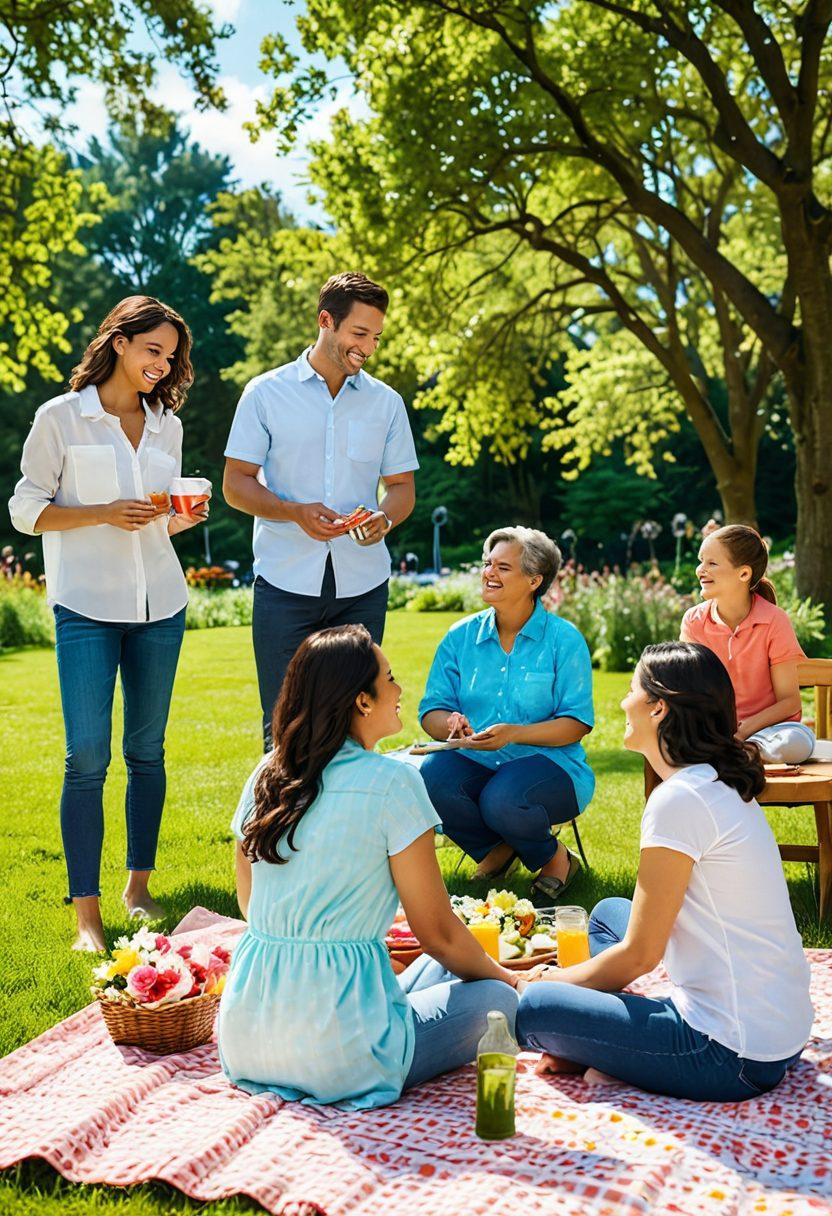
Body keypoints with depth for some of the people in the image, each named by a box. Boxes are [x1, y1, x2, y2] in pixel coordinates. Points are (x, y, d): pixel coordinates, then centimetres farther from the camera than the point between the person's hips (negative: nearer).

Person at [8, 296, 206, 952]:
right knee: (87, 755, -8)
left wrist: (181, 518, -1)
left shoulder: (167, 426, 14)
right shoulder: (61, 418, 0)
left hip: (159, 605, 5)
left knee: (148, 748, 8)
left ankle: (139, 886, 21)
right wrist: (106, 513, -14)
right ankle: (86, 914, -2)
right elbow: (27, 509, -1)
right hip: (87, 607, -4)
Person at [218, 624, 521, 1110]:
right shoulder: (392, 783, -13)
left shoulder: (268, 774, 5)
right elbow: (437, 932, -5)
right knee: (498, 998, 14)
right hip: (336, 1053, -7)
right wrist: (500, 974, 14)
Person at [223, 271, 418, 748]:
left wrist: (385, 518, -11)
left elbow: (403, 486, 12)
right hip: (286, 583, -2)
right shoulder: (265, 393, 2)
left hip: (362, 585, 2)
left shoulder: (386, 402, 10)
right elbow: (236, 484, 1)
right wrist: (296, 512, -17)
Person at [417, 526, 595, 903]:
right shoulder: (461, 636, 7)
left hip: (547, 764, -3)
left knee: (502, 799, -35)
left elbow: (577, 723, -8)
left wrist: (513, 734, -23)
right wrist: (451, 723, -20)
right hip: (475, 766, 3)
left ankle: (554, 857, 1)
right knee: (431, 775, -29)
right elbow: (431, 711, 5)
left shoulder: (564, 639, -3)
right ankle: (496, 850, 1)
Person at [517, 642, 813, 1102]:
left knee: (532, 1009, -11)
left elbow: (640, 955, -15)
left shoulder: (678, 800, -20)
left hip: (735, 1060, -10)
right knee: (609, 912, 22)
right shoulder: (721, 785, 8)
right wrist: (569, 974, 16)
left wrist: (543, 979, 0)